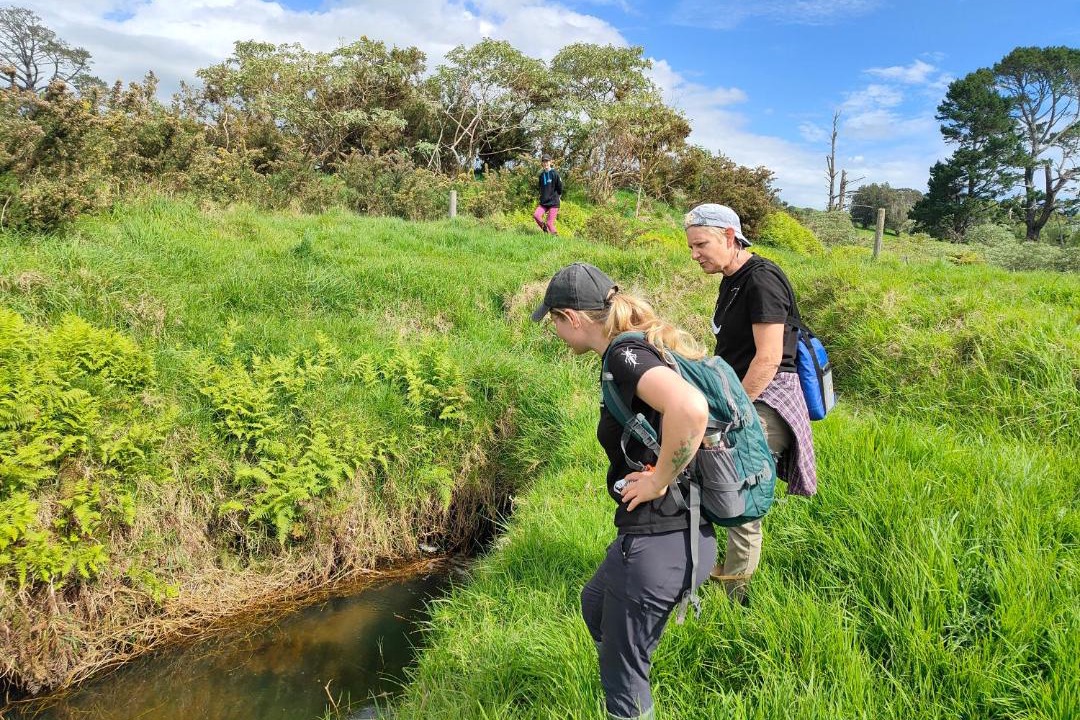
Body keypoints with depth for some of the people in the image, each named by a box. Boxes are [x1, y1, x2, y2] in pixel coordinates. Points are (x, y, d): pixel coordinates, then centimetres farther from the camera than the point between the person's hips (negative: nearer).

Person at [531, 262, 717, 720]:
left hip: (658, 544, -10)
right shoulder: (643, 346, 8)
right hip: (685, 532, 10)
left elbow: (690, 408, -39)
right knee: (595, 603, 33)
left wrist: (659, 480, -24)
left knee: (622, 673, 12)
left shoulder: (623, 355, -20)